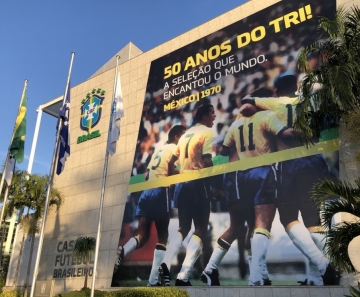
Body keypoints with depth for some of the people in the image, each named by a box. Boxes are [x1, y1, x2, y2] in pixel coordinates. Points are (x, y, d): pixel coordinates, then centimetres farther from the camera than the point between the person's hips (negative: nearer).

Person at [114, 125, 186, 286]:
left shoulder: (159, 149, 26)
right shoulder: (174, 148, 3)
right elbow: (171, 170, -12)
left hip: (147, 191, 7)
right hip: (160, 191, -7)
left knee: (142, 233, 6)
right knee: (162, 236, 1)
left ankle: (122, 251, -25)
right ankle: (153, 281, -2)